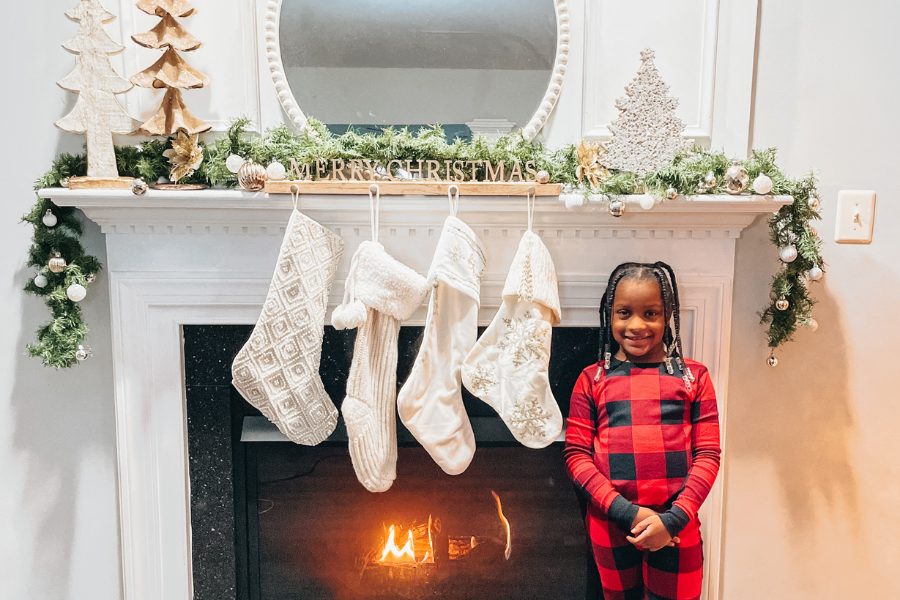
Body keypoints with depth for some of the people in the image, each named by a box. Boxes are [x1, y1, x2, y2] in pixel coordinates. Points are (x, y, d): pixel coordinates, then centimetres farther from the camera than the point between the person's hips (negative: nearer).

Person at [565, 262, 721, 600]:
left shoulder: (692, 377, 2)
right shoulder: (592, 379, 1)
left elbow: (708, 455, -1)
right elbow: (577, 455, -3)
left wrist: (674, 519, -12)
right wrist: (627, 512, -13)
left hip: (676, 530, 0)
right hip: (610, 528, 1)